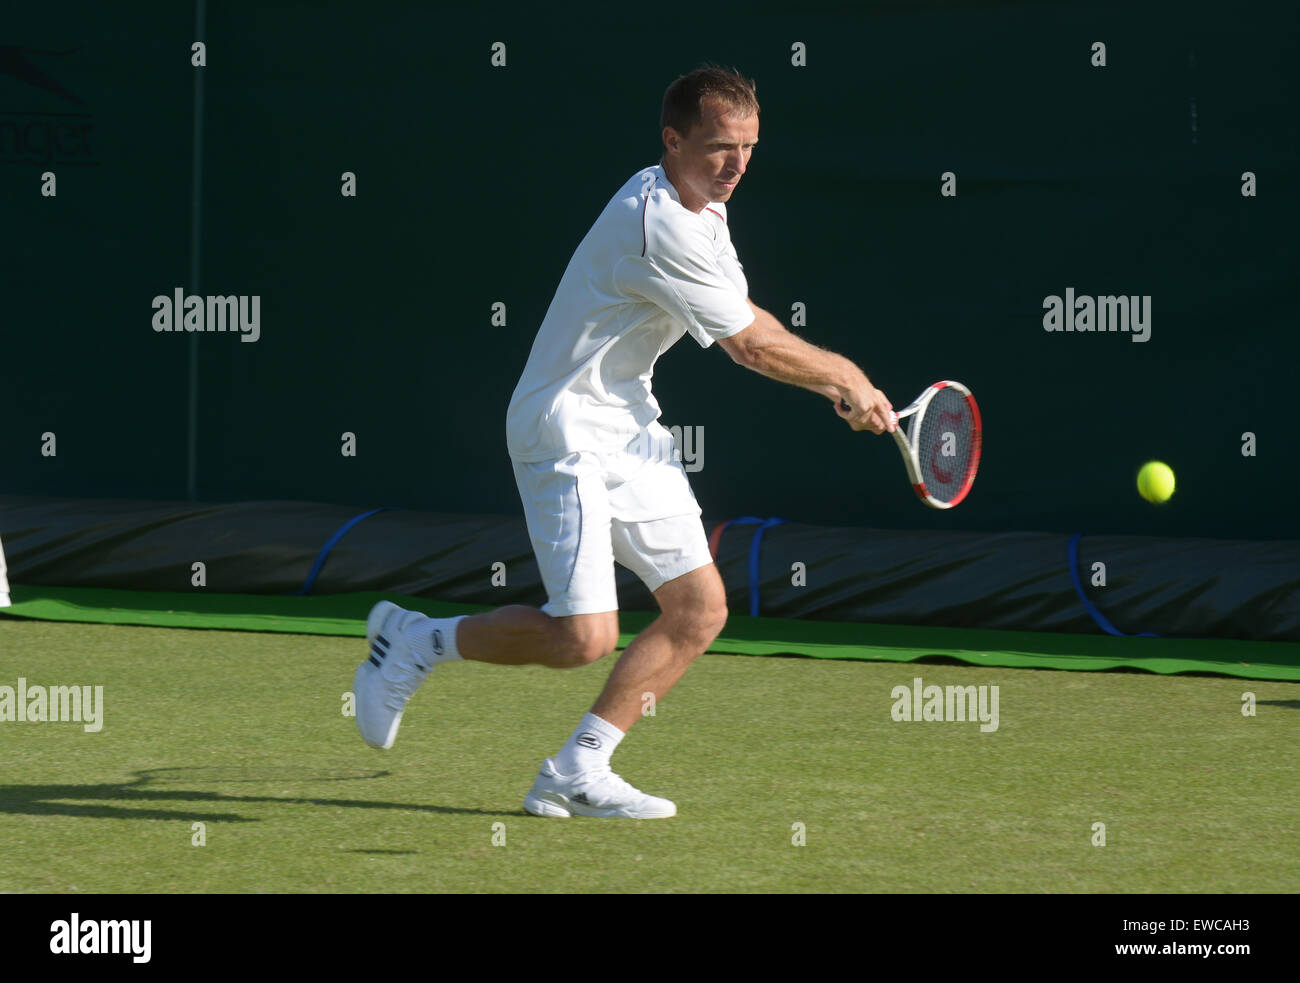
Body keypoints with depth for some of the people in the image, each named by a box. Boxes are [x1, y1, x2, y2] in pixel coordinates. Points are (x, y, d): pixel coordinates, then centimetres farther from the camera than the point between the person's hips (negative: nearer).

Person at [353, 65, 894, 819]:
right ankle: (417, 640, 5)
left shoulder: (702, 209, 9)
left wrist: (833, 387, 4)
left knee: (701, 608, 3)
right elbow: (751, 344, -16)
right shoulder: (658, 226, -23)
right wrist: (845, 376, -1)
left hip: (631, 431, 10)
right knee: (585, 636, -17)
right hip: (568, 430, -10)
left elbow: (748, 327, 17)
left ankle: (575, 773, 7)